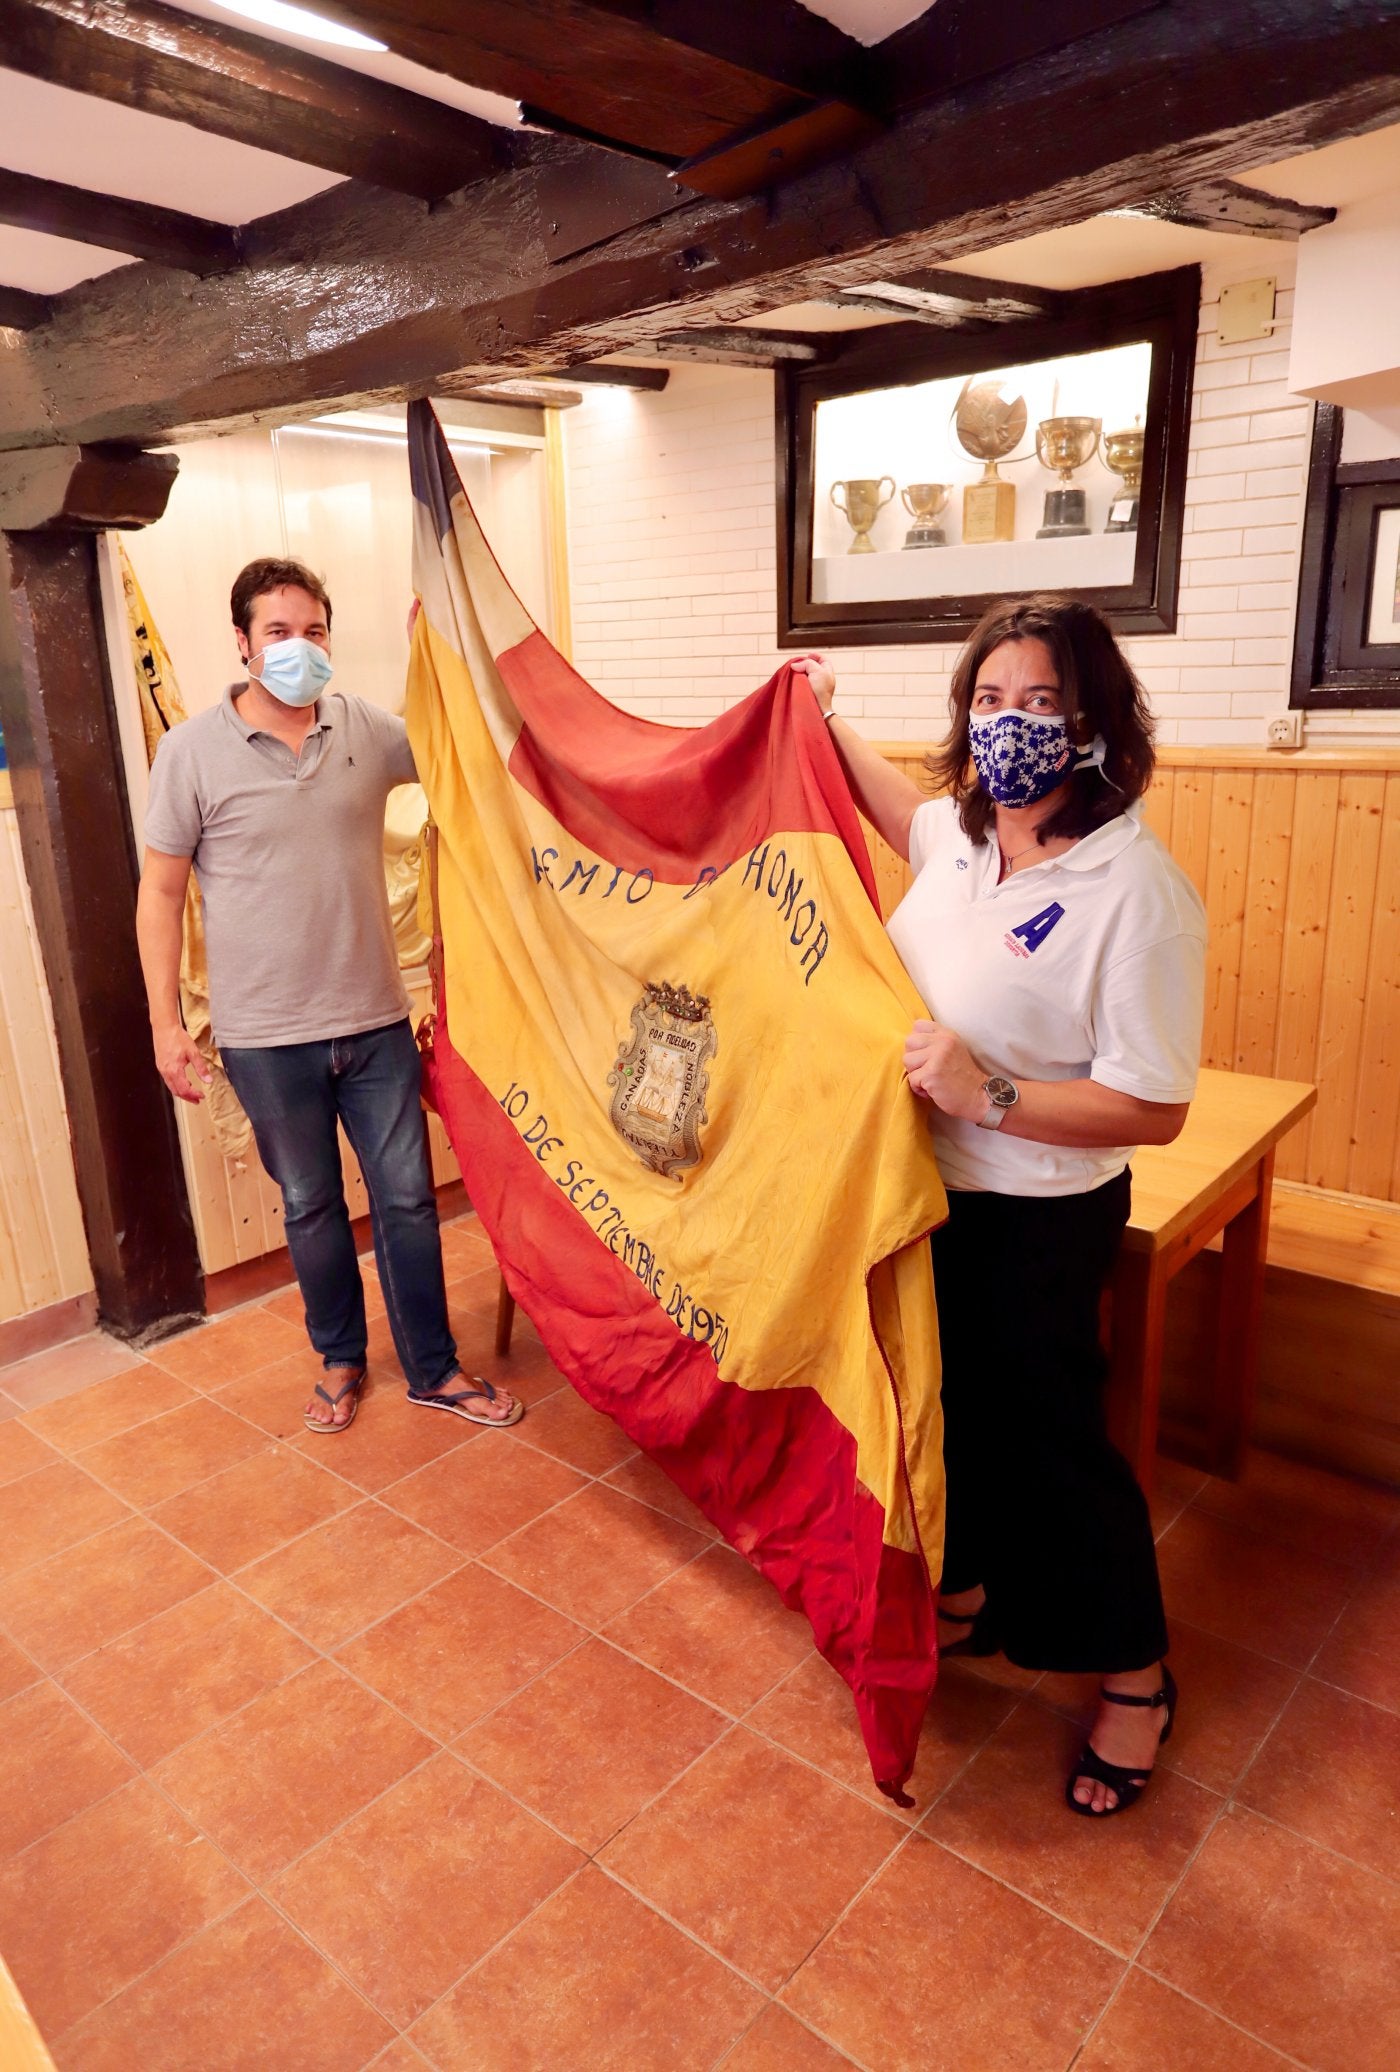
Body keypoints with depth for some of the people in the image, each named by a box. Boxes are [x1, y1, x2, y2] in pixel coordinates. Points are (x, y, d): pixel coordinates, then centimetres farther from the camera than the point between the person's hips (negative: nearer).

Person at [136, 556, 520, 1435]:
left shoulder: (370, 730, 1)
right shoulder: (193, 750, -6)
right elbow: (161, 893, -3)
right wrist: (166, 1023, -5)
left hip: (377, 1019, 2)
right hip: (267, 1035, -2)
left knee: (408, 1198, 9)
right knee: (312, 1207, 14)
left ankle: (433, 1369, 26)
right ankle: (342, 1360, 37)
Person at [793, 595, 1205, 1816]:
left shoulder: (1135, 890, -24)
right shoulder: (962, 835, -3)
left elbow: (1153, 1109, -24)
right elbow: (897, 808, 25)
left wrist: (990, 1093, -32)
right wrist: (824, 723, 23)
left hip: (1038, 1218, -7)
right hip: (929, 1191, 7)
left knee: (1049, 1434, 8)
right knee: (948, 1402, 23)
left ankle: (1136, 1675, 35)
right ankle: (971, 1595, 49)